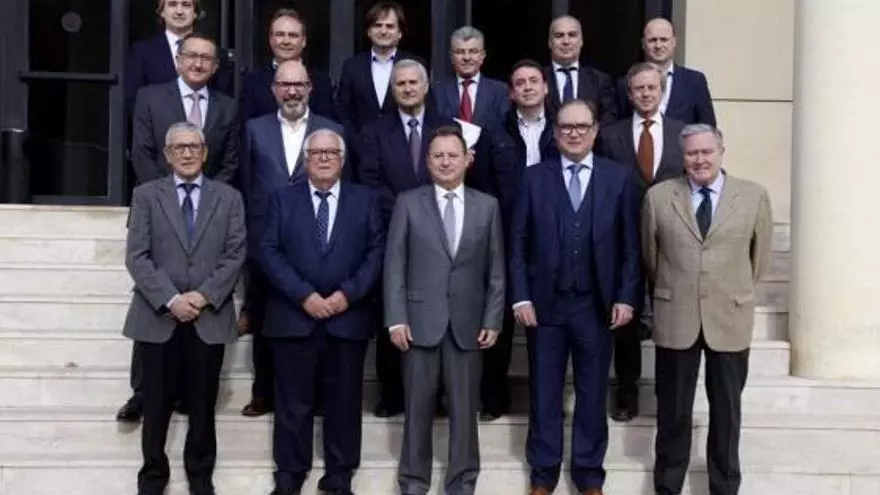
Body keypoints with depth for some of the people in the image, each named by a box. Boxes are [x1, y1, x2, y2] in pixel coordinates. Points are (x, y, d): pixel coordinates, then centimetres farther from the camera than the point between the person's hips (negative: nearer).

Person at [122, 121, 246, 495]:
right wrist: (170, 299, -15)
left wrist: (204, 296, -13)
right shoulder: (146, 195, 5)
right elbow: (136, 257, -3)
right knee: (156, 404, 7)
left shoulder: (229, 198, 8)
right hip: (158, 317, 0)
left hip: (210, 318, 1)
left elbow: (235, 255, 0)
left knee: (203, 405, 9)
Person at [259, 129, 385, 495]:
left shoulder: (364, 199, 8)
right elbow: (269, 252, -2)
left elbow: (376, 252, 1)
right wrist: (303, 295, -13)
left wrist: (348, 293, -12)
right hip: (293, 317, 0)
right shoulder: (283, 198, 7)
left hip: (348, 318, 1)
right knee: (293, 402, 6)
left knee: (344, 402, 7)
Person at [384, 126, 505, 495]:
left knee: (465, 407, 6)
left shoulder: (487, 206, 7)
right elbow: (394, 265, 0)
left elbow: (496, 270, 6)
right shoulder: (408, 203, 3)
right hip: (420, 320, -1)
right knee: (418, 406, 6)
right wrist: (396, 319, -7)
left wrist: (492, 320, 0)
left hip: (467, 322, 1)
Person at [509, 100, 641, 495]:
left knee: (592, 394, 9)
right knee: (544, 394, 8)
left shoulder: (619, 177, 3)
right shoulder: (534, 177, 4)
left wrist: (626, 297, -5)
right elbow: (518, 243, 1)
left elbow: (631, 245, 2)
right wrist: (521, 297, -6)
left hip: (597, 305, 0)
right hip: (545, 304, 0)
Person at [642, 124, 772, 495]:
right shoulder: (658, 196, 0)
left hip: (730, 319, 0)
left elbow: (760, 256, 9)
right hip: (675, 319, 0)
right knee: (673, 411, 9)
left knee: (726, 410, 11)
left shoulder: (754, 196, -1)